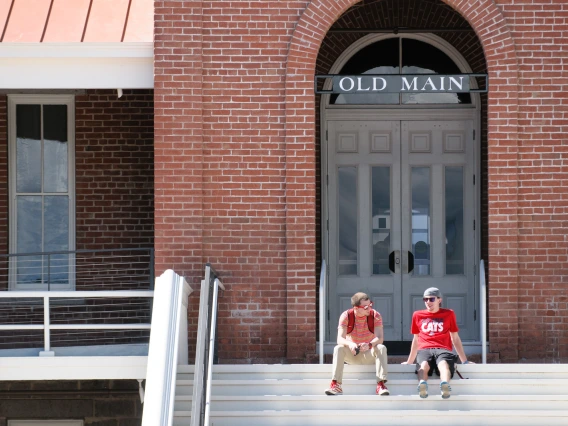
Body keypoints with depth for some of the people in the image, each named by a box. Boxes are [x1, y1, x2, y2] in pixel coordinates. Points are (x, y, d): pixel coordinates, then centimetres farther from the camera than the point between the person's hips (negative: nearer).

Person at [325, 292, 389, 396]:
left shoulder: (375, 316, -12)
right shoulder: (346, 316, -12)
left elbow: (379, 338, -24)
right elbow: (340, 339, -22)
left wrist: (369, 345, -47)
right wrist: (349, 344, -46)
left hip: (369, 355, 0)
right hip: (352, 354, 0)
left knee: (381, 348, -30)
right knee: (338, 348, -30)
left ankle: (381, 384, -38)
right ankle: (336, 385, -36)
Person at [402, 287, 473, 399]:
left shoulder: (448, 314, 22)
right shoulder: (418, 315, 25)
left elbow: (455, 339, 25)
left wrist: (464, 361, 22)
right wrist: (409, 362, 33)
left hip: (443, 349, -1)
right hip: (424, 350, 1)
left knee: (443, 363, -40)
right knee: (424, 365, -38)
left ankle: (445, 385, -69)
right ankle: (422, 385, -69)